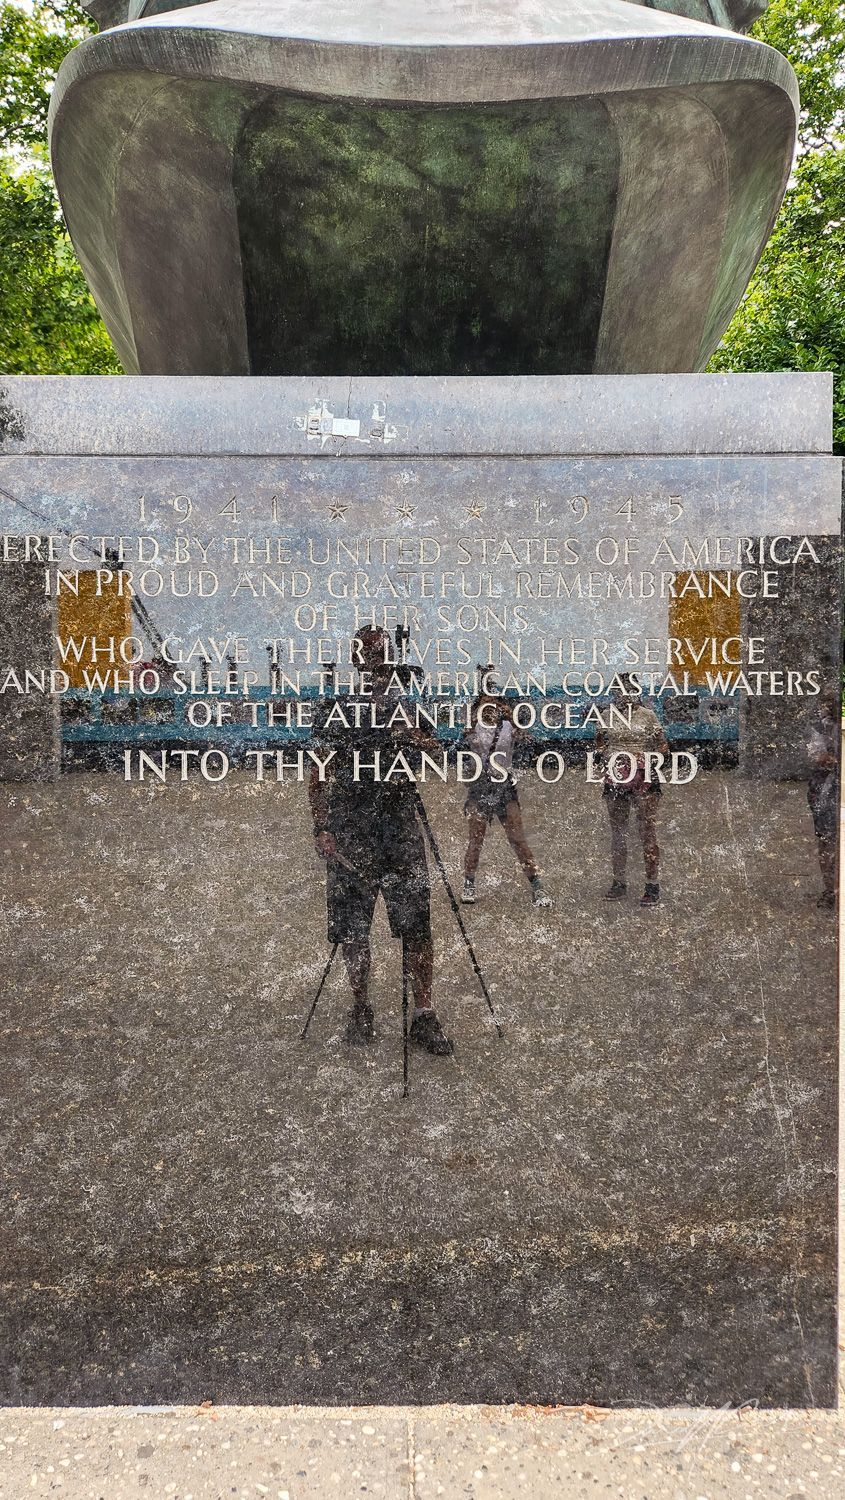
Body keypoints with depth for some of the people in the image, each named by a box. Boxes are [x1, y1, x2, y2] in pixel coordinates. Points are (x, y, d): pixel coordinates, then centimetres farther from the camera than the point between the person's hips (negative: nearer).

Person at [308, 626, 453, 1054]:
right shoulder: (337, 709, 6)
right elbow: (321, 773, 4)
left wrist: (418, 743, -11)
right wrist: (321, 828, -5)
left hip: (400, 827, 1)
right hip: (350, 830, -1)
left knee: (416, 923, -3)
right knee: (352, 927, 4)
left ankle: (423, 1014, 3)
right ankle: (360, 1009, 19)